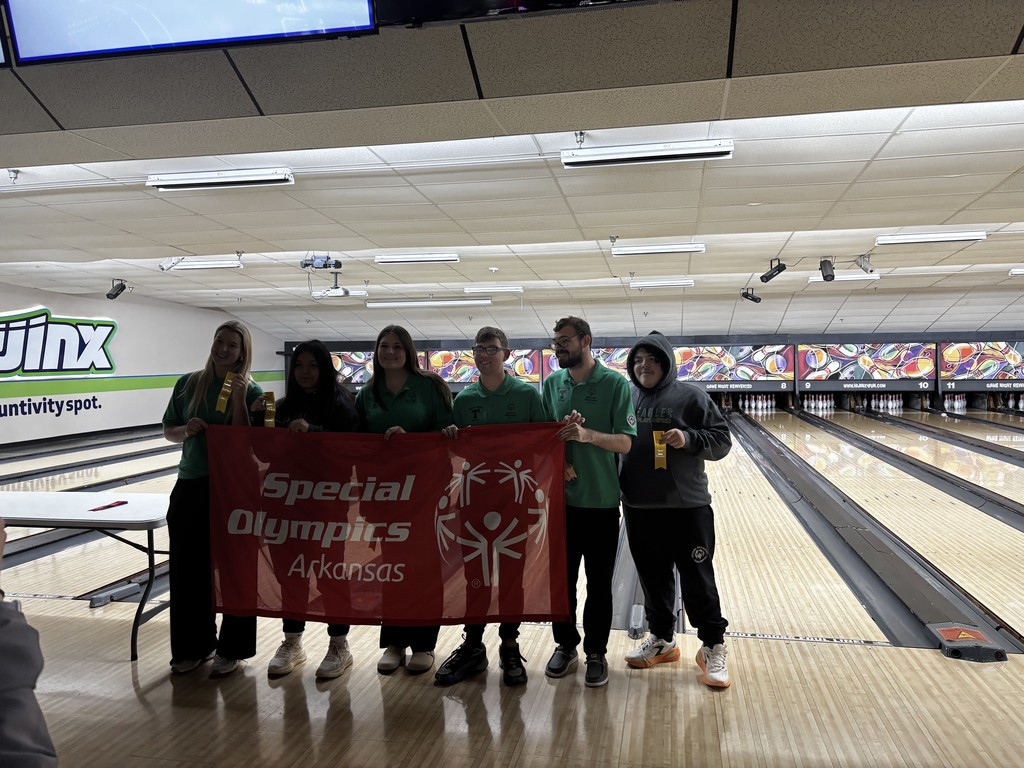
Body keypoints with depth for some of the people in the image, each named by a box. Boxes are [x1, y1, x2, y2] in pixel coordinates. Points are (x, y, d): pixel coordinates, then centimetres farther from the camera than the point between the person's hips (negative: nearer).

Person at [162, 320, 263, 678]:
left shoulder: (251, 391, -5)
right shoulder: (188, 384, 5)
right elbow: (169, 431, 11)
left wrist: (239, 400, -19)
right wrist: (187, 429, -11)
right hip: (191, 487, 4)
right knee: (187, 567, 9)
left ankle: (232, 649, 19)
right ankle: (194, 645, 26)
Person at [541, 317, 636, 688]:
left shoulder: (615, 384, -7)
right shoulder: (552, 383, 4)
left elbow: (626, 443, -11)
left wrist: (587, 435, -27)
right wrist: (559, 461, -12)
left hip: (601, 501, -3)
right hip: (561, 498, 3)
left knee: (599, 583, 8)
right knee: (561, 577, 12)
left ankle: (596, 653, 23)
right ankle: (565, 646, 29)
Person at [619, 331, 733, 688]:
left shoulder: (690, 396, -6)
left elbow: (722, 441, -6)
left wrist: (689, 439, -23)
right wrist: (617, 489, 1)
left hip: (686, 506, -4)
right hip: (638, 507, 4)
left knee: (697, 579, 4)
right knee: (653, 578, 15)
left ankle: (713, 647, 18)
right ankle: (661, 639, 31)